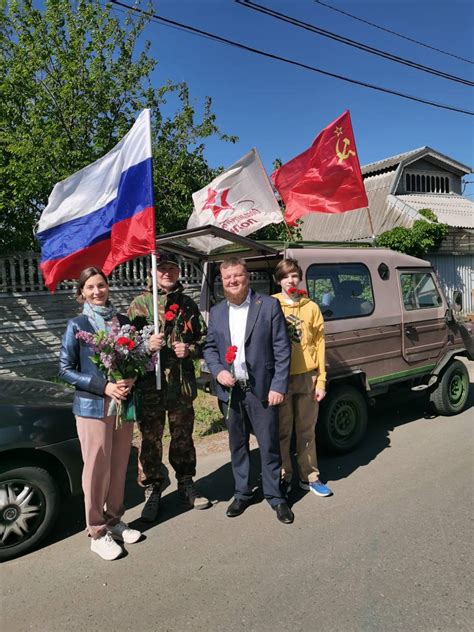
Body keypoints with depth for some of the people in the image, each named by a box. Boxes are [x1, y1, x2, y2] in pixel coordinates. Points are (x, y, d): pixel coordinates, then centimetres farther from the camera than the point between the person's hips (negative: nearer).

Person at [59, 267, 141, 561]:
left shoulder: (124, 321, 4)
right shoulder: (77, 325, -5)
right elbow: (65, 369, -6)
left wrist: (130, 380, -10)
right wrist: (104, 386, -15)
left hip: (124, 404, 4)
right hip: (93, 406, -3)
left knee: (119, 467, 13)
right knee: (97, 469, 4)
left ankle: (115, 520, 31)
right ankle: (98, 533, 21)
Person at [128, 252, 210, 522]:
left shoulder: (188, 304, 9)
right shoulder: (140, 303, 0)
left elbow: (204, 338, 14)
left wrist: (190, 349, -6)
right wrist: (147, 345, -22)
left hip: (182, 383, 3)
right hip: (150, 384, -2)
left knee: (183, 437, 16)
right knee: (150, 440, 7)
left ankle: (186, 484, 34)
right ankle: (152, 491, 25)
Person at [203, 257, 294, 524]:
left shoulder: (269, 305, -5)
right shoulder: (217, 312, 8)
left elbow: (282, 349, -6)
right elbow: (210, 348, 12)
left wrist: (279, 386, -11)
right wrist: (218, 371, -7)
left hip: (262, 389, -3)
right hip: (230, 390, 4)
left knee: (269, 445, 6)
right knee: (237, 445, 15)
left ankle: (276, 496, 25)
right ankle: (242, 494, 33)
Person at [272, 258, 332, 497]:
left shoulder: (311, 307, 5)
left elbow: (319, 343, 4)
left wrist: (321, 380, 0)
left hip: (307, 377, 2)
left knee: (307, 430, 13)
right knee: (282, 431, 8)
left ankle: (309, 477, 28)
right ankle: (283, 477, 25)